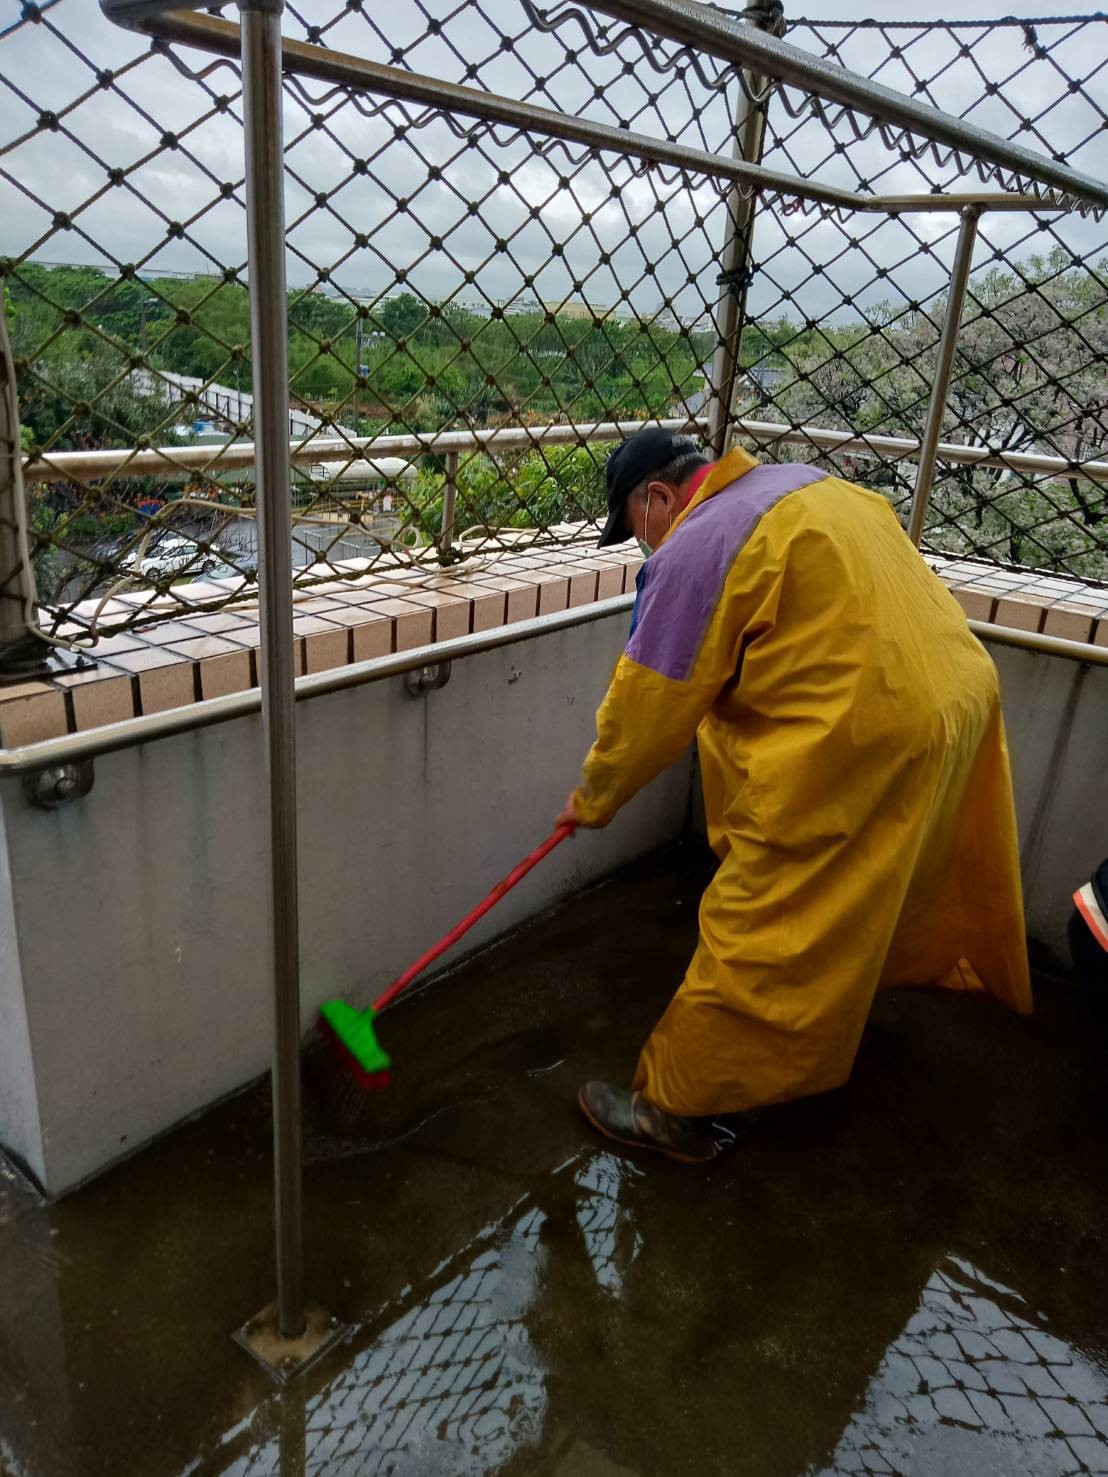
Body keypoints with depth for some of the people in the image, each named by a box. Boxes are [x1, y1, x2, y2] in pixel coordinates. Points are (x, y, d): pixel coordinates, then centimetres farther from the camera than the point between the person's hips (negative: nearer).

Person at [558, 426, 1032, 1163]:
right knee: (866, 893, 31)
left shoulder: (695, 549, -10)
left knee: (754, 937, 1)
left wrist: (594, 799, 8)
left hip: (857, 742, -9)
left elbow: (649, 705, -7)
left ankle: (674, 1107, 15)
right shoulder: (810, 485, 16)